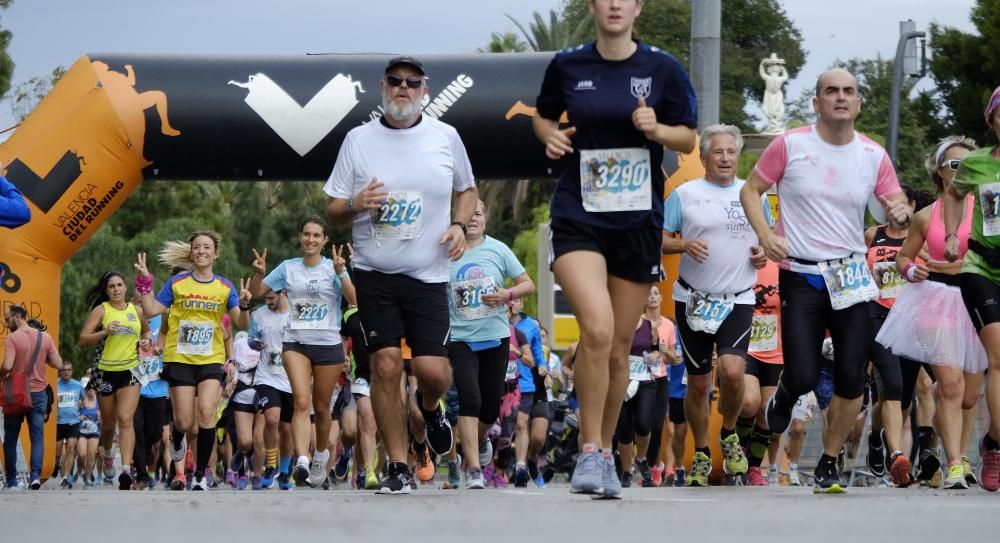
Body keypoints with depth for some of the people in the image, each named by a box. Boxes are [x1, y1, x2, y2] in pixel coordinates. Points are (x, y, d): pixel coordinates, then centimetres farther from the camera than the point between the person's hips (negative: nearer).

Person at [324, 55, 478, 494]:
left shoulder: (445, 137, 4)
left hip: (428, 276, 0)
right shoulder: (358, 140, 2)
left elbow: (467, 189, 19)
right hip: (374, 275, 0)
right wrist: (356, 204, -17)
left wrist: (460, 225, 0)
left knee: (432, 369, -9)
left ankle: (429, 407, 30)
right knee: (386, 365, -9)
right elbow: (332, 209, 5)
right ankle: (397, 468, 3)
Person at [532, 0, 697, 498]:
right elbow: (543, 116, 18)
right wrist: (550, 136, -4)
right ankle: (589, 452, -11)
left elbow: (688, 139, 7)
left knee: (618, 347, 9)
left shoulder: (661, 68, 0)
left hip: (638, 222, 2)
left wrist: (655, 129, -13)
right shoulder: (567, 65, 1)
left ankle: (606, 455, 26)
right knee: (596, 328, -22)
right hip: (578, 217, -2)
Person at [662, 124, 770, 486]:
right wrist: (684, 245, -19)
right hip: (694, 301, 0)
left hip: (739, 300, 0)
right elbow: (658, 239, 0)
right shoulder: (685, 194, 1)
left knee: (732, 371, -21)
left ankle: (729, 434, 6)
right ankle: (701, 455, 24)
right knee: (698, 385, 6)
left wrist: (765, 253, -1)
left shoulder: (754, 195, 9)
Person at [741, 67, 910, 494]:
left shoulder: (873, 155, 2)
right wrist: (766, 235, -13)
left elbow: (897, 204, 8)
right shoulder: (790, 145, -4)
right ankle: (784, 395, 29)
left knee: (852, 379, -4)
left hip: (850, 277, 2)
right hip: (799, 276, -2)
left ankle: (829, 464, 15)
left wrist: (902, 212, -17)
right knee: (804, 377, -10)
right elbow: (750, 190, 3)